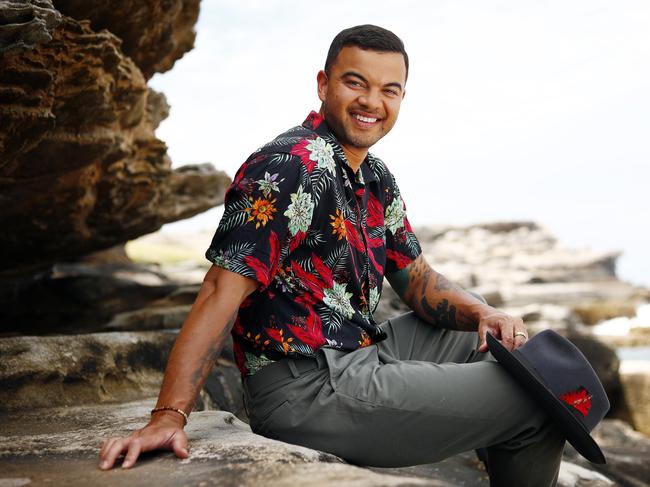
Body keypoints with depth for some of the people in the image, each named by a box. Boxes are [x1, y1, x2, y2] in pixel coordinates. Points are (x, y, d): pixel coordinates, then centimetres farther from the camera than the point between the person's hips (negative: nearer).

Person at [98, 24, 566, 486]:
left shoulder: (377, 178, 10)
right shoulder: (289, 168, -19)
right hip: (307, 392, -10)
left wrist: (480, 312, -6)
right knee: (534, 405, -6)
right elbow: (221, 293, -25)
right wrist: (169, 416, -32)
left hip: (363, 352, 10)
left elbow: (417, 278, 15)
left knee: (502, 342, 22)